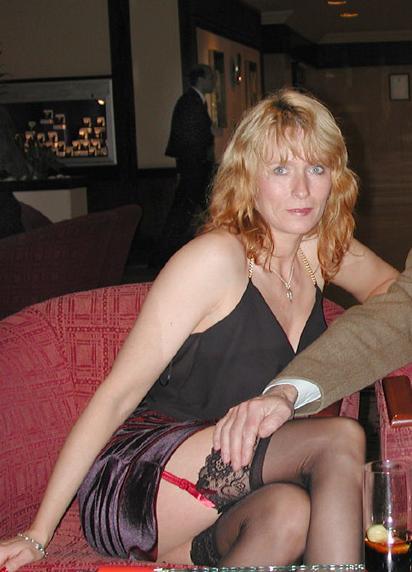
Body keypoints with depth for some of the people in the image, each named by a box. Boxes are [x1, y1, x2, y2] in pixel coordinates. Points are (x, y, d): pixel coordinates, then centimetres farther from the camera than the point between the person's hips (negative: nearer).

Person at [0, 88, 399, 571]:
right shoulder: (218, 258, -13)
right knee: (340, 438, -24)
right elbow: (119, 392, -13)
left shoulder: (326, 254, 7)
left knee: (288, 511, -32)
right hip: (134, 482, -5)